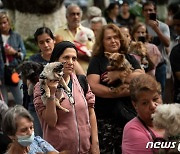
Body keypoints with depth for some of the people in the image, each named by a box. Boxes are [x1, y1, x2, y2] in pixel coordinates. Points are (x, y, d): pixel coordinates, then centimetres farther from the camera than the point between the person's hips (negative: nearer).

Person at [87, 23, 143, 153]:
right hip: (105, 119, -2)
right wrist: (120, 93, -16)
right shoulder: (97, 61, 5)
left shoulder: (130, 59, 13)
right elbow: (94, 87, -11)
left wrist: (120, 74, -14)